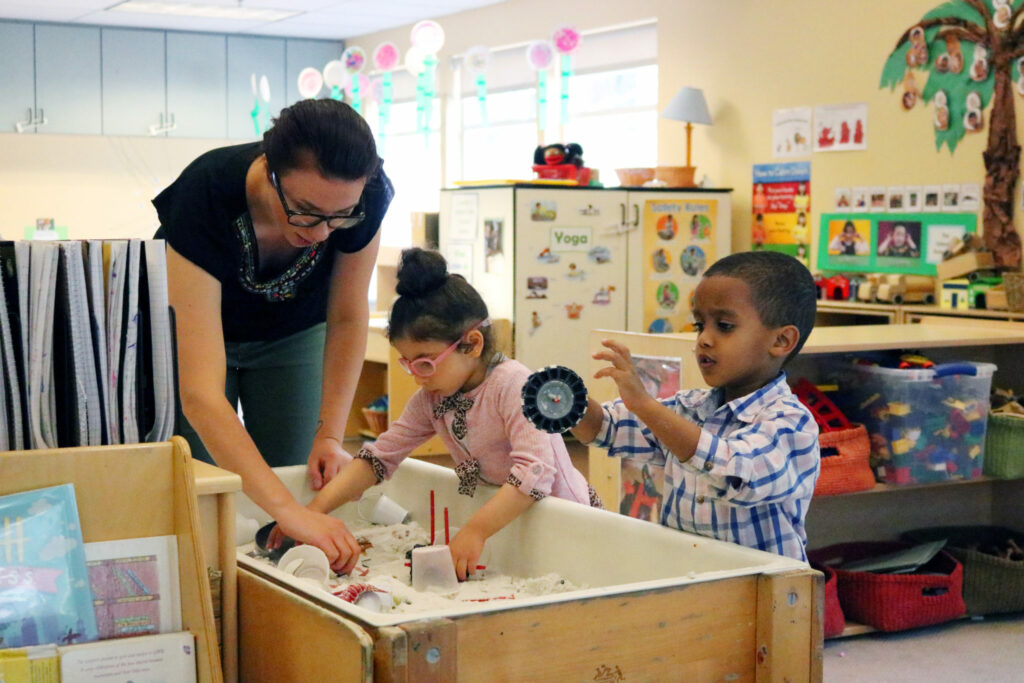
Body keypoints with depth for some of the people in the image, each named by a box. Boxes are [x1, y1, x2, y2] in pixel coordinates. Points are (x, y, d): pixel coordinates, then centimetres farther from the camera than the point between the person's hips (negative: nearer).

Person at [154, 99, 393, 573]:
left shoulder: (362, 198, -32)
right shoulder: (205, 196, -42)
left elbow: (347, 319, -12)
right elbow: (200, 395, -47)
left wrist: (330, 435, -20)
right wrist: (288, 511, -54)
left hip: (292, 333, 3)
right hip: (197, 330, -2)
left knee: (292, 478, -2)